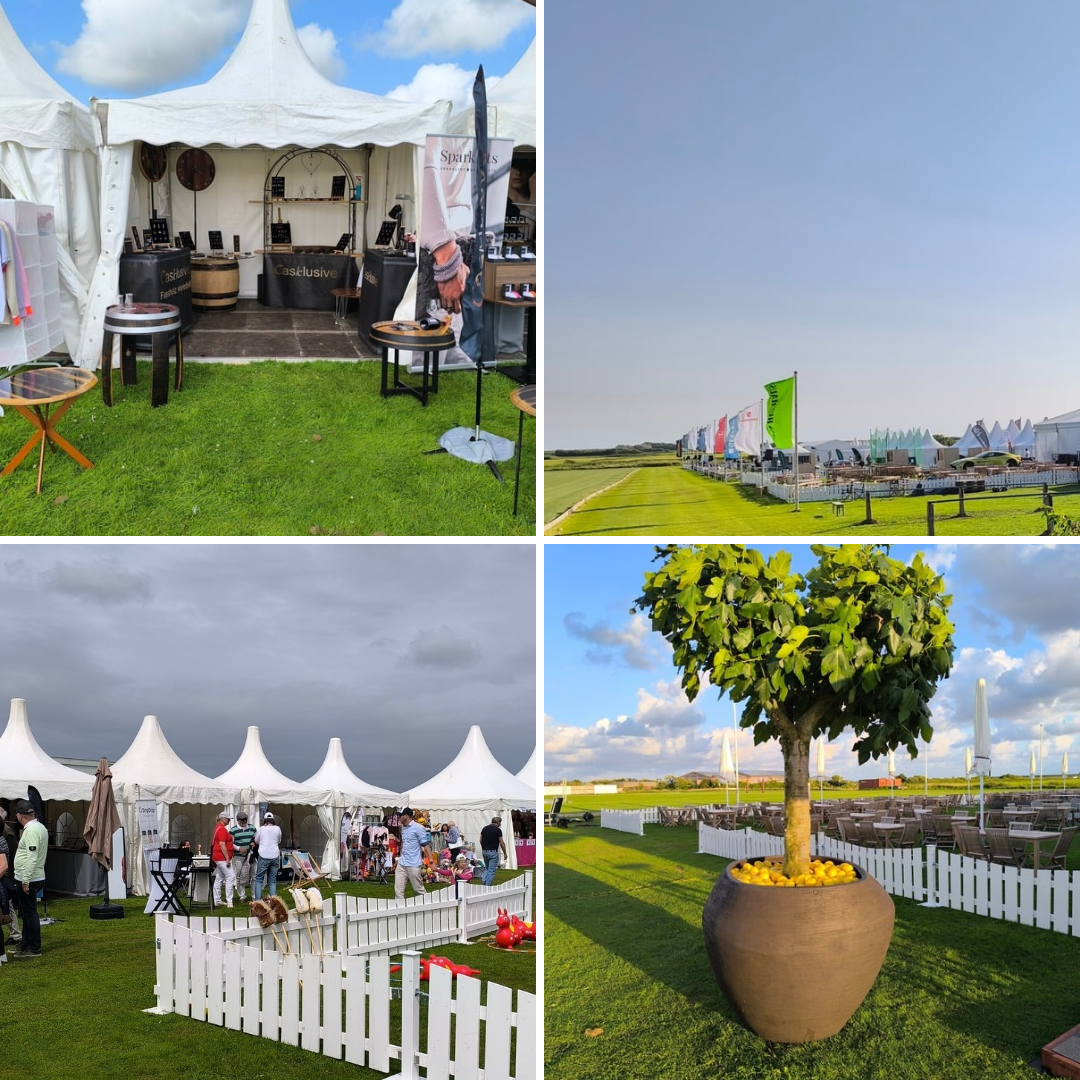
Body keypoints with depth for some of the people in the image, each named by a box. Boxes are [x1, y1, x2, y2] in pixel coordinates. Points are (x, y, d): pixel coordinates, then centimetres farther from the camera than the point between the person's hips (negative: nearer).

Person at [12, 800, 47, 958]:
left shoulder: (31, 830, -19)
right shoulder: (40, 827, 13)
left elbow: (32, 857, -24)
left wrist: (26, 880, -22)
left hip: (28, 880, -10)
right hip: (35, 878, 10)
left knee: (29, 914, -3)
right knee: (27, 913, 18)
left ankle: (34, 949, 3)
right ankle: (26, 945, 28)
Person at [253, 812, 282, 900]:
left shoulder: (261, 828, -2)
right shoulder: (277, 829, 2)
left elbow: (256, 842, 11)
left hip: (264, 856, -2)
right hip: (275, 856, 2)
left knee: (259, 879, 6)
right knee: (272, 880, 9)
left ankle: (258, 900, -1)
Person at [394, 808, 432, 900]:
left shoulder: (418, 828, -10)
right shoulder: (403, 828, 13)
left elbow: (426, 845, -12)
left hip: (413, 864, -7)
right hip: (401, 864, 7)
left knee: (419, 889, 3)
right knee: (398, 890, -1)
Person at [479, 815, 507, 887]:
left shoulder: (484, 828, 7)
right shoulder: (498, 830, -11)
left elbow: (481, 840, 11)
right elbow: (501, 843, -10)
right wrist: (505, 853, -1)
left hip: (485, 851, 6)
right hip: (493, 852, -6)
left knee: (486, 868, 21)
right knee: (491, 870, 0)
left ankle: (484, 883, 9)